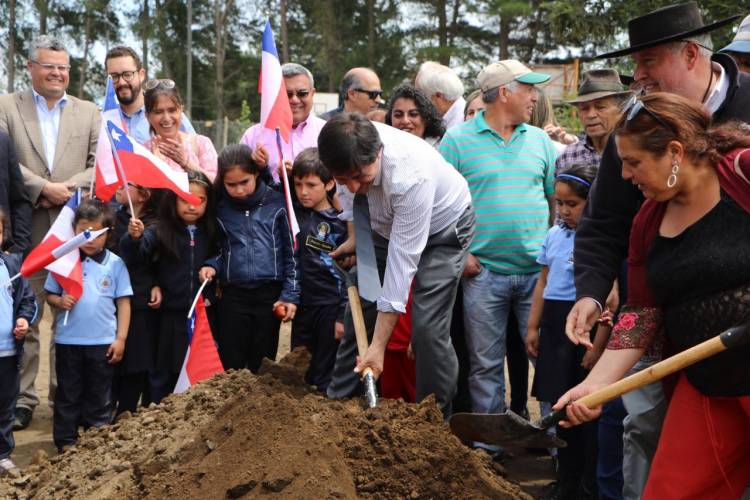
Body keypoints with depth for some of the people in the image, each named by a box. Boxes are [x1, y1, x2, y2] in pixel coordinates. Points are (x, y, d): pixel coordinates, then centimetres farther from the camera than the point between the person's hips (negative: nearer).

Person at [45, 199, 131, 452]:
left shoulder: (115, 264, -4)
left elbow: (123, 302, -2)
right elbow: (50, 294, 6)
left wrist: (120, 338, -5)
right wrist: (60, 301, -17)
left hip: (103, 342, -1)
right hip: (68, 340, 1)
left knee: (100, 397, 11)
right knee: (68, 395, 11)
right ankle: (66, 443, 20)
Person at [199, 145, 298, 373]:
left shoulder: (277, 203, -2)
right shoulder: (220, 208, 4)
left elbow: (292, 251, 1)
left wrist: (291, 294, -3)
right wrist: (211, 266, -6)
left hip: (270, 295, -1)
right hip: (233, 296, 2)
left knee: (262, 365, 6)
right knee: (231, 366, 4)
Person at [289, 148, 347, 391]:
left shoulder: (340, 223, -8)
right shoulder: (293, 213, 3)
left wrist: (344, 316, -10)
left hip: (331, 307, -4)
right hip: (303, 306, 4)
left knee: (325, 379, 3)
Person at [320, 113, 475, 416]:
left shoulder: (411, 176, -42)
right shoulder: (347, 151, -26)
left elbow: (401, 263, -38)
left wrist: (379, 346, -35)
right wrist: (355, 236, 5)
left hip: (441, 229, -6)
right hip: (387, 226, 6)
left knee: (427, 327, -17)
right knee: (359, 312, 1)